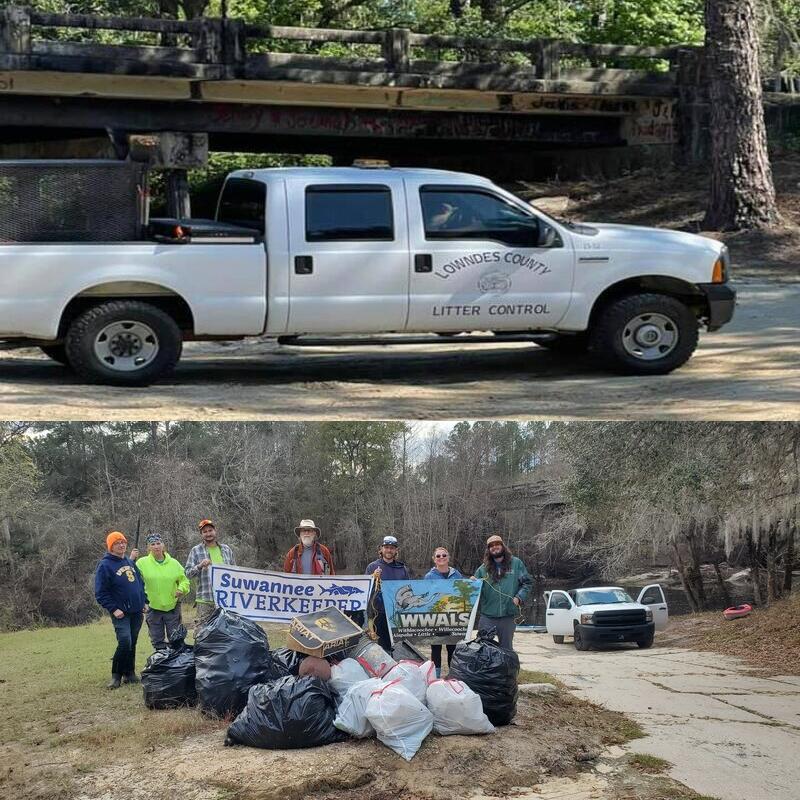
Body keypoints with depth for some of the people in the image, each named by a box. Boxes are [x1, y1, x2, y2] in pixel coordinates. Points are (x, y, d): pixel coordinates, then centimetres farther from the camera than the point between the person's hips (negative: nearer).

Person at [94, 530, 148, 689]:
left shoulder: (130, 563, 13)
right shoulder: (105, 566, -8)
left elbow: (141, 583, 23)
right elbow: (100, 593, -10)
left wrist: (144, 602, 12)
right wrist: (113, 609, -16)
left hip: (137, 611, 7)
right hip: (121, 613, -6)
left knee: (132, 643, 10)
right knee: (125, 642, -18)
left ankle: (130, 673, 19)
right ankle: (116, 676, -6)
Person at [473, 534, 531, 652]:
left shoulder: (516, 563, 6)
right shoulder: (483, 569, 9)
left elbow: (527, 583, 6)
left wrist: (519, 597, -8)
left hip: (508, 617, -1)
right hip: (487, 617, 1)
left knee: (507, 648, 12)